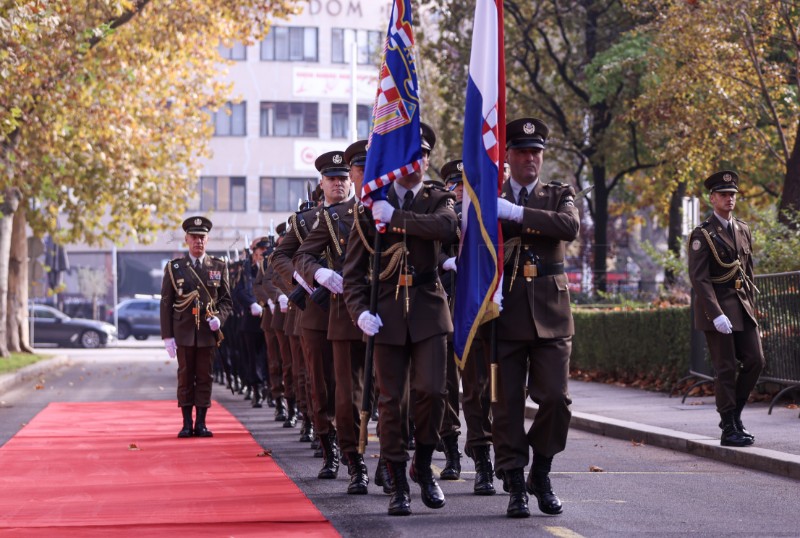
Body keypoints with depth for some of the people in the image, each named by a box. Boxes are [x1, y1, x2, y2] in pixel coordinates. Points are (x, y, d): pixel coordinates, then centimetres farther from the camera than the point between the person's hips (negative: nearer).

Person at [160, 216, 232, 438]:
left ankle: (201, 423, 7)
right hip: (183, 332, -1)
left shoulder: (219, 267, 8)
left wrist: (219, 318, -10)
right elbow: (166, 303, 4)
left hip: (208, 332, 1)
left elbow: (226, 300, 11)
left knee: (204, 378, 2)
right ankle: (187, 424, 7)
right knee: (185, 377, 2)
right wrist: (167, 335, -3)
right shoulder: (174, 267, 5)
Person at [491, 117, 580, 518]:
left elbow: (570, 226, -11)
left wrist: (517, 214, -18)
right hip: (505, 313, 0)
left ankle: (540, 475, 15)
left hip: (550, 313, 1)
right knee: (506, 403, -2)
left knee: (555, 398, -5)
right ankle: (515, 486, 5)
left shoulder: (559, 195, 11)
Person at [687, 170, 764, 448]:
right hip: (715, 309, -6)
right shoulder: (702, 234, -7)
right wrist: (716, 315, -21)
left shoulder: (743, 230, 13)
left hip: (742, 309, 6)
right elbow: (699, 278, -14)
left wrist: (751, 306, 11)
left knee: (755, 361, 0)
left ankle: (734, 414, 18)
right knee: (726, 369, -4)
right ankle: (729, 430, 2)